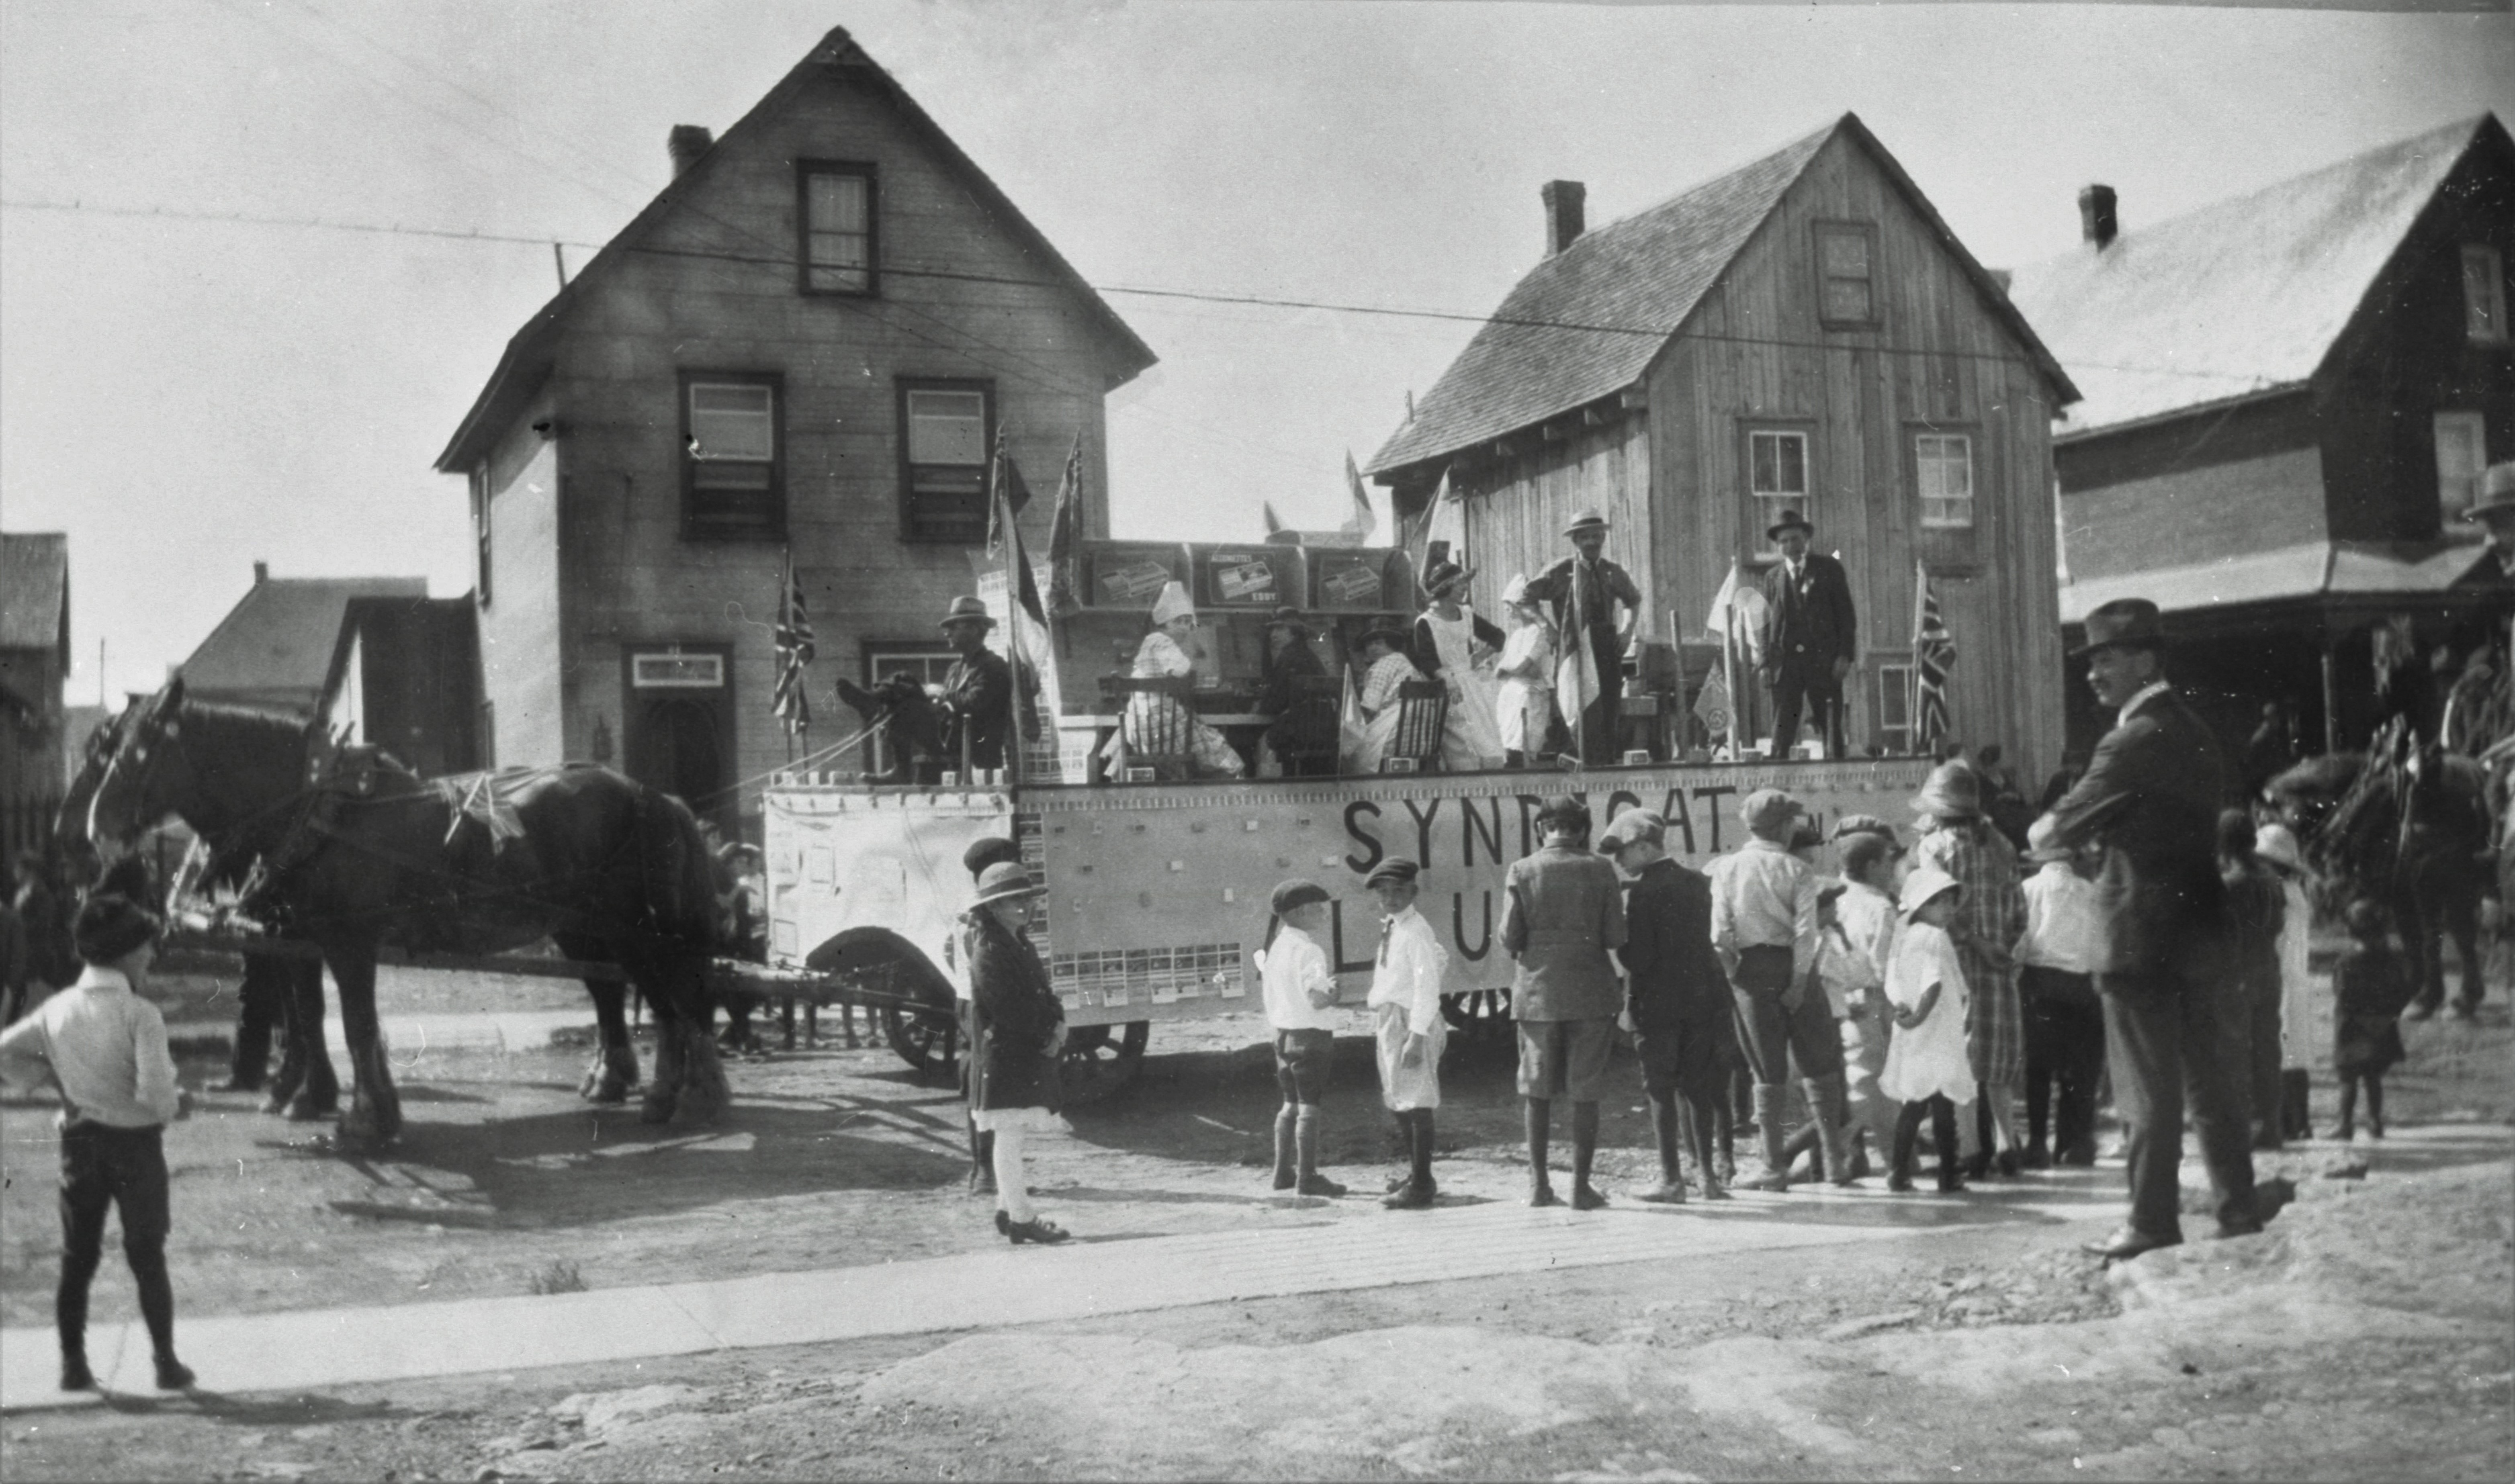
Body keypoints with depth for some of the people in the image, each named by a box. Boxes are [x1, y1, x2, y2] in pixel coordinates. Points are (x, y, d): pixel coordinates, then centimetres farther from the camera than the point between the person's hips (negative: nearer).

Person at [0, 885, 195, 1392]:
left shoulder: (57, 1009, -2)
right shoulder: (139, 1015, -17)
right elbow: (154, 1093, -24)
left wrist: (52, 1075, 9)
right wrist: (177, 1105, -4)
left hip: (78, 1139, 4)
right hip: (134, 1142, -4)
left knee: (76, 1259, 14)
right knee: (147, 1257, 6)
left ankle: (73, 1364, 18)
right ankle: (166, 1363, 12)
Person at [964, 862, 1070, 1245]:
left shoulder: (1022, 944, 15)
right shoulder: (989, 951, -14)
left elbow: (1043, 992, 14)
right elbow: (1009, 1009, -20)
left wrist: (1058, 1024, -5)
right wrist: (1049, 1033, -13)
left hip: (1031, 1056, 9)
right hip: (1004, 1056, -9)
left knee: (1015, 1137, 15)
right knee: (1010, 1135, -5)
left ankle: (1007, 1209, 23)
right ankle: (1021, 1217, -2)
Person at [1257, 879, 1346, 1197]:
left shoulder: (1276, 947, 10)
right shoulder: (1308, 951, -18)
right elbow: (1317, 998, -27)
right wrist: (1333, 993, -5)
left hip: (1283, 1032, 9)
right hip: (1311, 1034, -9)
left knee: (1291, 1104, 18)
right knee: (1309, 1105, -3)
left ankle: (1284, 1172, 24)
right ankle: (1308, 1178, 0)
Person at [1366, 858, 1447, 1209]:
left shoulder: (1415, 932, -16)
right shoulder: (1391, 929, 11)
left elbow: (1427, 987, -20)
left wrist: (1417, 1036, -25)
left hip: (1411, 1022, -10)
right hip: (1390, 1019, 10)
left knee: (1415, 1103, -8)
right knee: (1398, 1101, 19)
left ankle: (1421, 1187, -6)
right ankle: (1416, 1172, 33)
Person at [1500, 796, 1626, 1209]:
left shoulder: (1521, 872, -2)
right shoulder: (1600, 870, -3)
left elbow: (1510, 938, -6)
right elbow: (1615, 937, -5)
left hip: (1537, 991, 1)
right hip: (1590, 993, -1)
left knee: (1538, 1091, 12)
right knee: (1585, 1093, 5)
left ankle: (1538, 1183, 14)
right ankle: (1581, 1186, 6)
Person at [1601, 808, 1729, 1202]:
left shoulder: (1642, 892, -14)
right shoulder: (1698, 882, 6)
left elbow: (1638, 958, -19)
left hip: (1657, 1003, -6)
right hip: (1703, 997, 6)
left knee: (1661, 1089, 3)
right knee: (1698, 1087, 13)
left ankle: (1671, 1179, 5)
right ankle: (1706, 1173, 16)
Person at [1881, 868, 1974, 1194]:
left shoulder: (1904, 937, 12)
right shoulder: (1936, 938, -12)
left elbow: (1892, 980, 5)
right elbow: (1934, 983, -23)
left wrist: (1900, 1006, -6)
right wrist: (1919, 1016, -21)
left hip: (1910, 1038, 7)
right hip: (1936, 1034, -7)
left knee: (1914, 1104, 13)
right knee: (1943, 1106, 1)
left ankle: (1900, 1171, 13)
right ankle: (1948, 1174, 7)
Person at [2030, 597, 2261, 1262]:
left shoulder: (2135, 740, -15)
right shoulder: (2197, 733, 12)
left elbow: (2055, 831, -14)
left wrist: (2043, 830, 7)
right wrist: (2096, 835, 11)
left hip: (2143, 938, -8)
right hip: (2202, 927, 8)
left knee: (2148, 1089, -2)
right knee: (2212, 1077, 12)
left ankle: (2153, 1223, 2)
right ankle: (2238, 1210, 16)